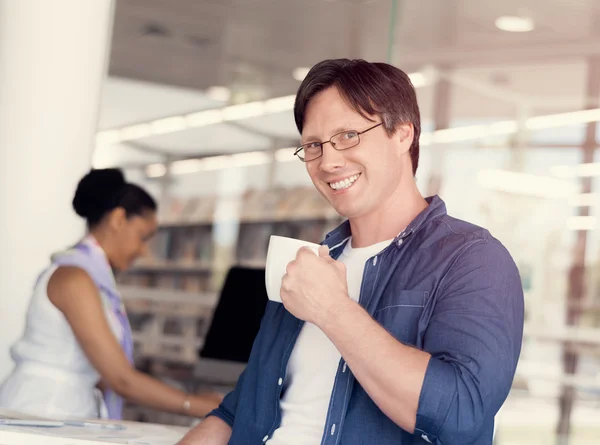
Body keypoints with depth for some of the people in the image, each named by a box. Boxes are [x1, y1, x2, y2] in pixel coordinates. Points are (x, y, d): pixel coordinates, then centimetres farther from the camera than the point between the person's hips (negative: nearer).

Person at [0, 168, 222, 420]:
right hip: (40, 415, -8)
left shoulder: (97, 276, 15)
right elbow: (122, 380, -16)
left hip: (67, 419, 8)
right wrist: (201, 407, -12)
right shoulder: (74, 278, -12)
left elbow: (102, 376, 11)